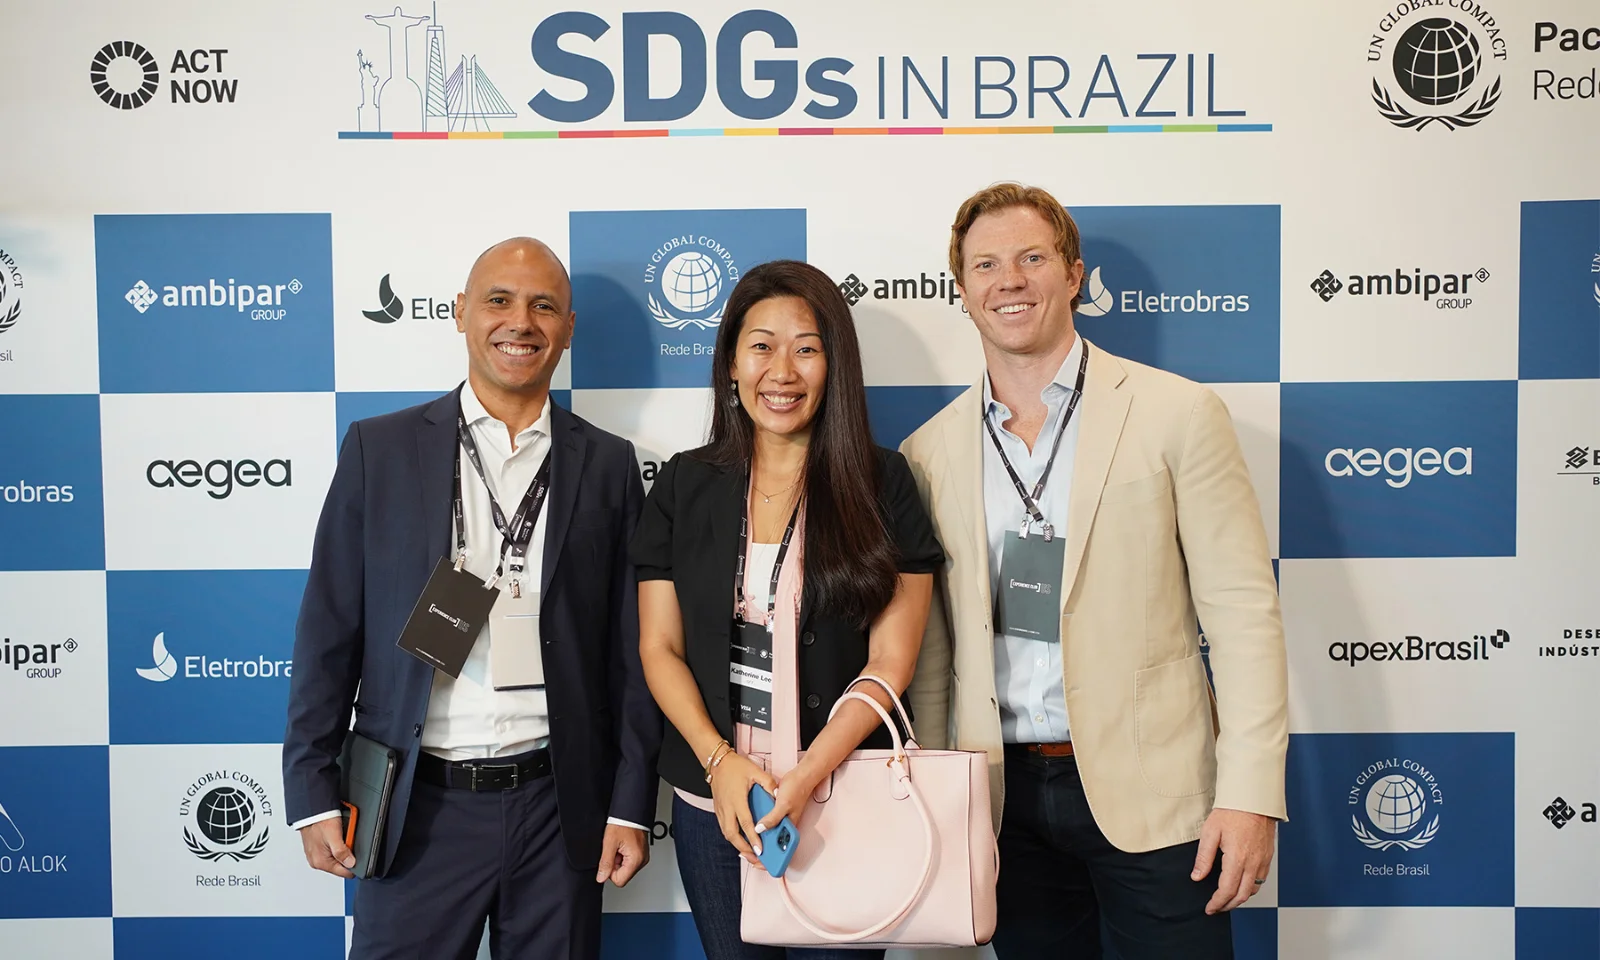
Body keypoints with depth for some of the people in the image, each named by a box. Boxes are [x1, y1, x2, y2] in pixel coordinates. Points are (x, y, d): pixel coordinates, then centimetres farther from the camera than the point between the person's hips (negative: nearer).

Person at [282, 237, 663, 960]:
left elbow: (631, 647, 3)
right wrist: (313, 792, -1)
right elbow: (328, 632, 2)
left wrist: (631, 804, 1)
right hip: (416, 809, 0)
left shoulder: (608, 465, 3)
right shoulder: (379, 449, 1)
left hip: (559, 808, 1)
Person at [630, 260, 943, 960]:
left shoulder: (880, 482, -5)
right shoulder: (684, 487, 2)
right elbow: (659, 647, 2)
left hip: (845, 801, -2)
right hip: (712, 804, 2)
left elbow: (891, 660, -8)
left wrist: (807, 776, -18)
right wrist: (722, 763, -11)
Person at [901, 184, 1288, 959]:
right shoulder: (928, 452, 4)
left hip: (1149, 790, -2)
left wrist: (1250, 793, -12)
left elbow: (1243, 610, -6)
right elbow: (929, 643, 7)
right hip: (1004, 794, 3)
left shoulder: (1177, 415, -4)